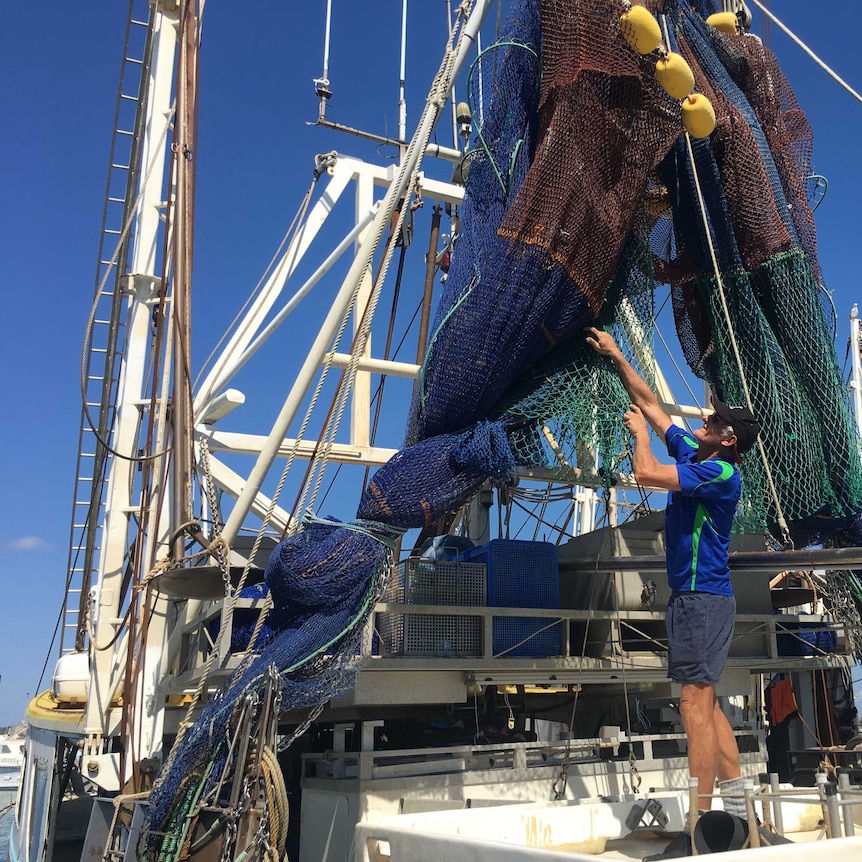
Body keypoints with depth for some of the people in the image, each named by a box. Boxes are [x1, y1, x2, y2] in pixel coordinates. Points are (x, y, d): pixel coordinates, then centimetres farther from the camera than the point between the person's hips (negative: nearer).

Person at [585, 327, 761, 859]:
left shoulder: (720, 472, -14)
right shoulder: (693, 454, 12)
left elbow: (646, 473, -24)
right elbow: (651, 403, 19)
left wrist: (639, 432, -5)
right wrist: (616, 355, 21)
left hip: (702, 598, -10)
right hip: (697, 596, 10)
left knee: (696, 706, -10)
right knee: (707, 704, 13)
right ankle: (736, 810, 20)